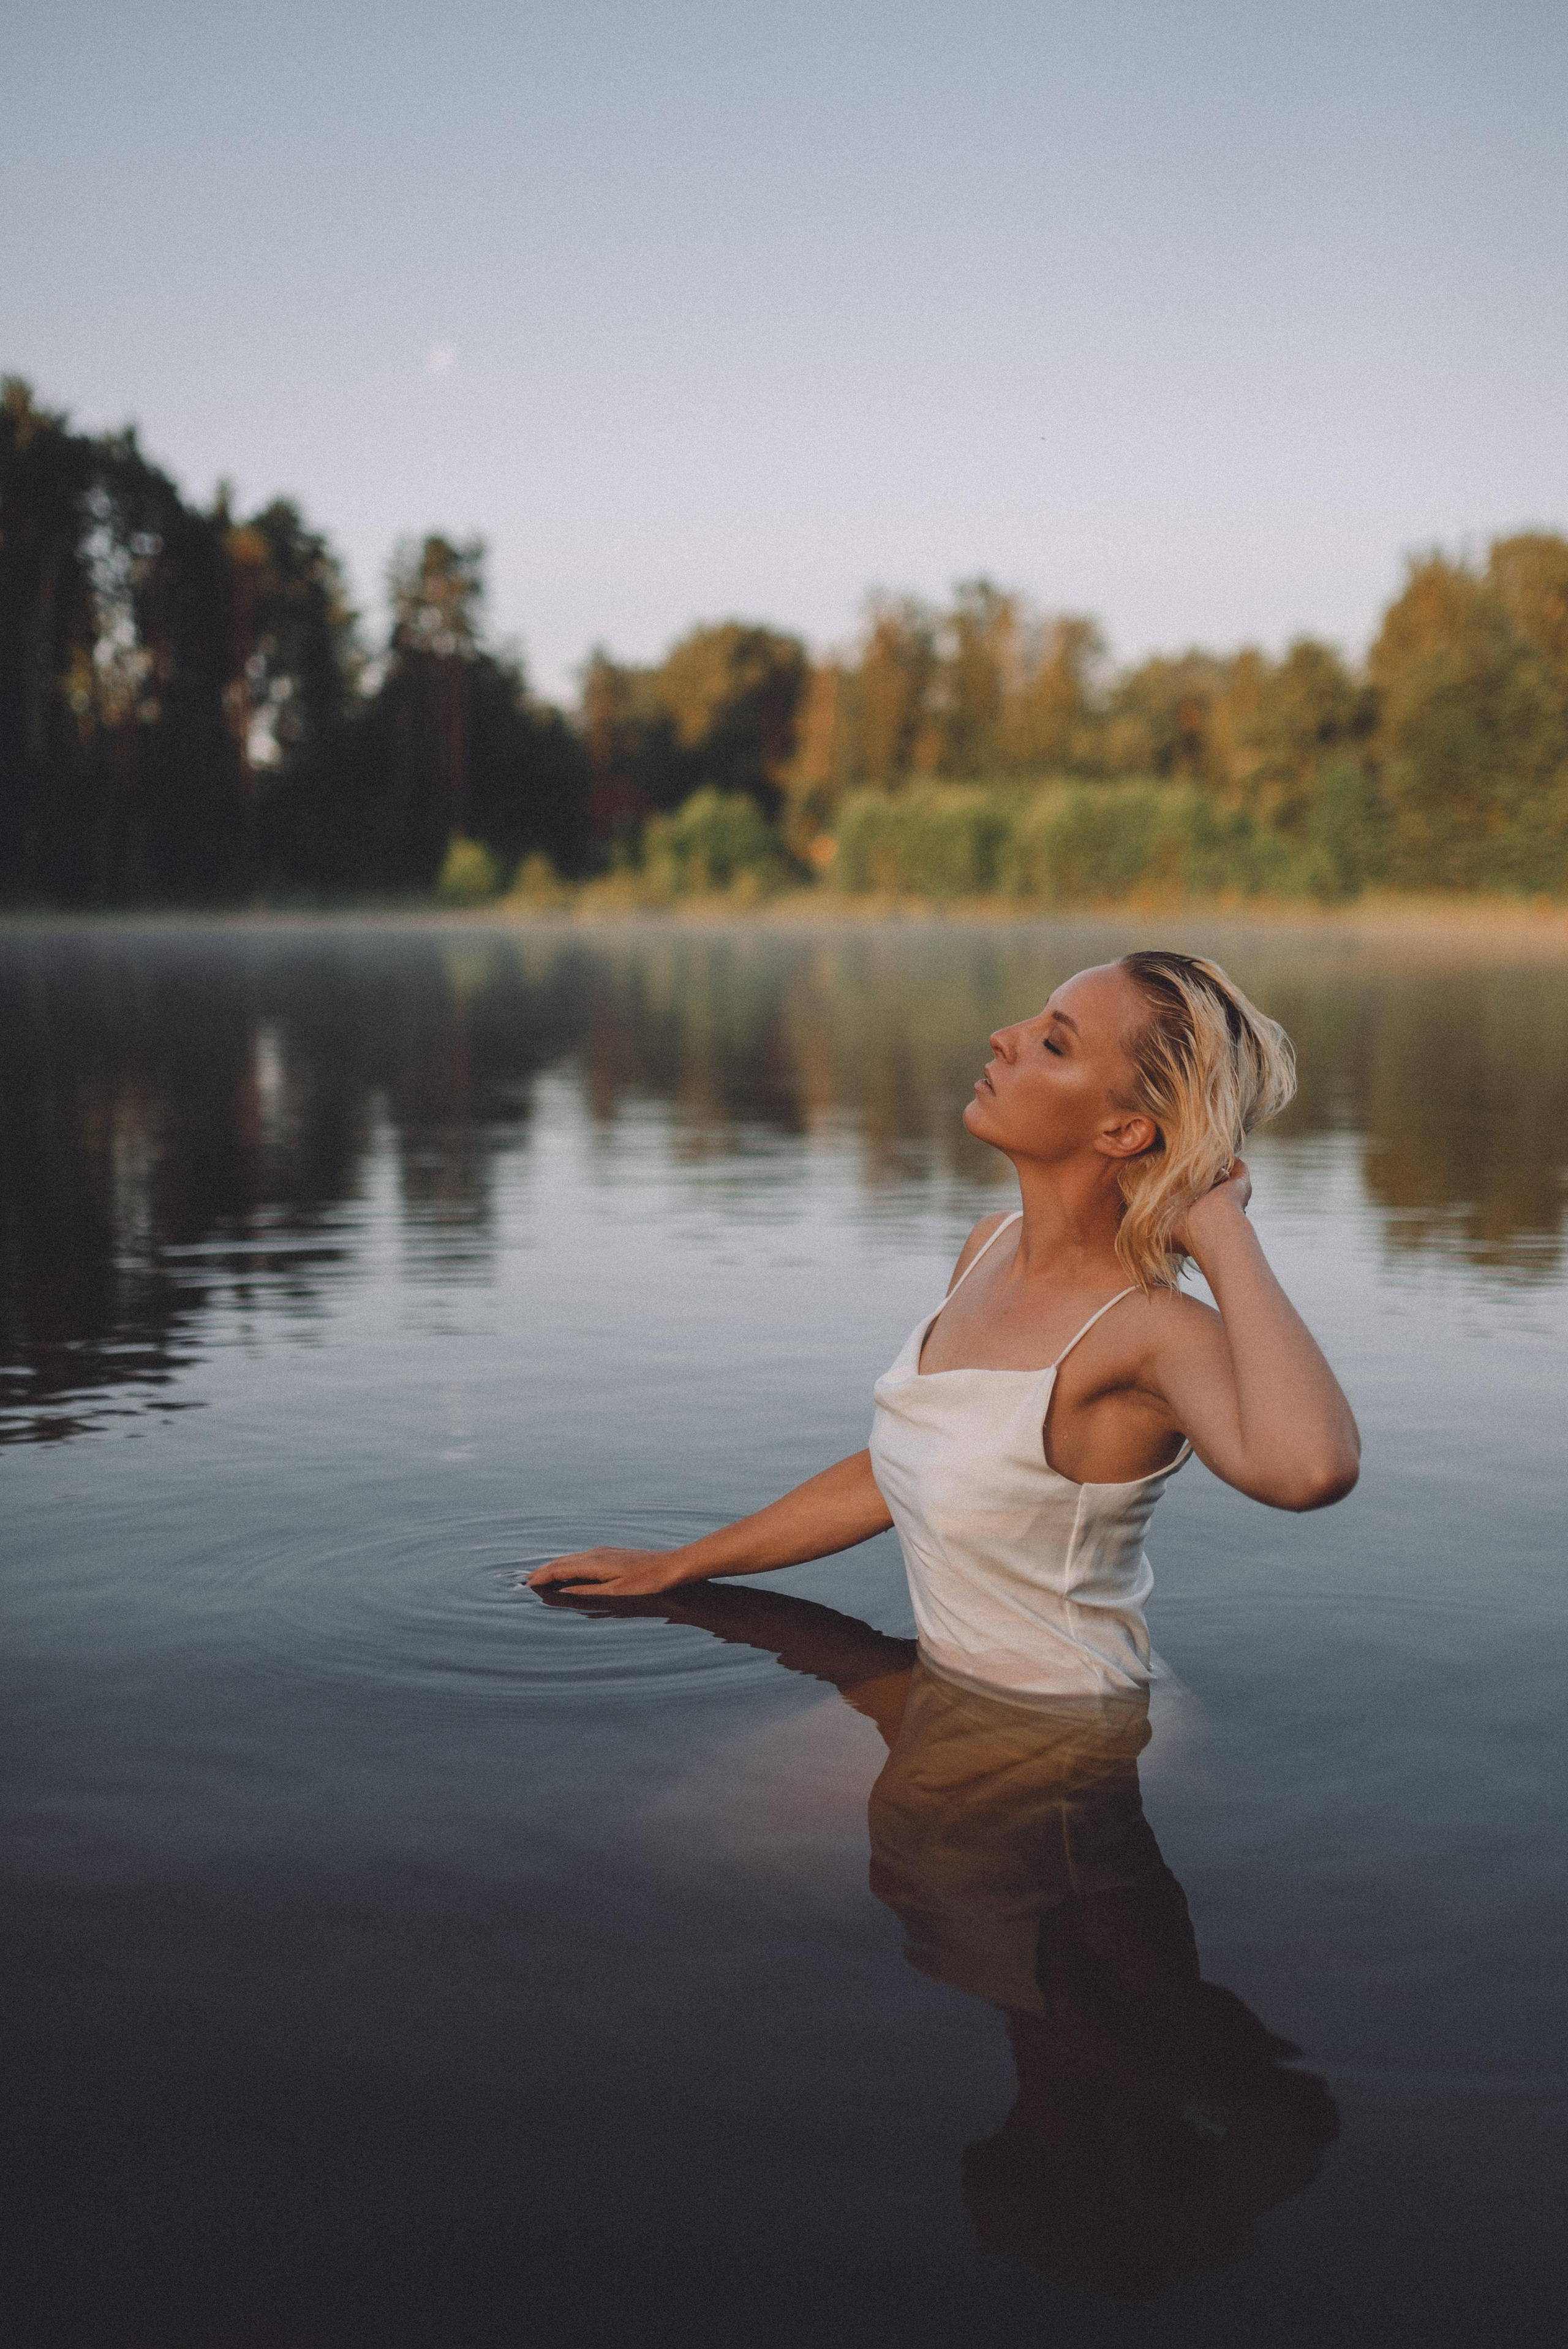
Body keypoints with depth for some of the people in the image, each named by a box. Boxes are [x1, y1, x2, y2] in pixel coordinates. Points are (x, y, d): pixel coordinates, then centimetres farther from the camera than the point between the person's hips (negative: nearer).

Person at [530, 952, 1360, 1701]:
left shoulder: (1155, 1329, -25)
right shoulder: (989, 1249, -1)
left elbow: (1312, 1469, -48)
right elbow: (893, 1472, 14)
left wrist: (1221, 1231, -34)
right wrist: (673, 1567, 19)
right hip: (945, 1696, 7)